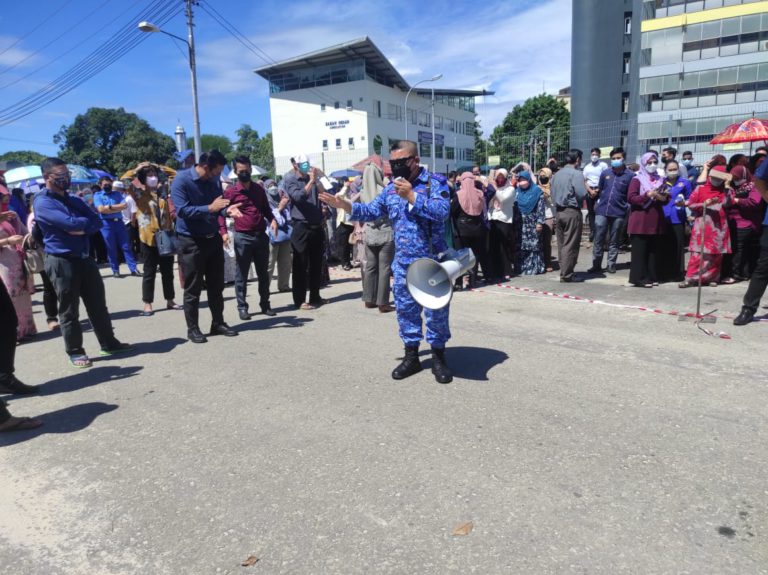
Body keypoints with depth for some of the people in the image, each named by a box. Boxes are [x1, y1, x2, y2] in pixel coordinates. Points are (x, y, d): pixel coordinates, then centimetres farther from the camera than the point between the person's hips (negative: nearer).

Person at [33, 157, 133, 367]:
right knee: (69, 310, 3)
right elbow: (69, 222, -22)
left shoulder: (74, 200, 16)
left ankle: (109, 343, 23)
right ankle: (75, 352, 14)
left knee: (98, 304, 12)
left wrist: (81, 228, -12)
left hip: (83, 258, 7)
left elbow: (97, 221, 6)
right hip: (61, 261, -7)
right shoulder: (42, 202, -9)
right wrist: (86, 221, -3)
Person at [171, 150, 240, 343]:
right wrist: (210, 208, -30)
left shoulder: (214, 180, 2)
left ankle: (218, 323, 23)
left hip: (213, 238, 6)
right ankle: (192, 328, 13)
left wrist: (226, 209, -9)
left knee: (216, 285, 11)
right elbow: (182, 210, -24)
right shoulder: (181, 180, -15)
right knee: (193, 289, 2)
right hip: (190, 241, -6)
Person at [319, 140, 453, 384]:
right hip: (403, 262, 5)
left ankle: (438, 357, 20)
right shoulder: (391, 188, 10)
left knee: (436, 310, 4)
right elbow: (371, 211, 12)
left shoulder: (435, 182, -7)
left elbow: (442, 211, -22)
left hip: (432, 261, -5)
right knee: (405, 309, 11)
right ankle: (411, 356, 25)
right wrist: (344, 204, -1)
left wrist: (411, 195, -26)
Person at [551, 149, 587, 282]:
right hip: (572, 212, -7)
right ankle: (567, 274, -2)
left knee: (561, 244, 11)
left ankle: (563, 270, 16)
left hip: (559, 212, 7)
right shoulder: (576, 174, -9)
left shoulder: (556, 175, 13)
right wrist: (586, 188, 3)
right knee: (571, 245, -3)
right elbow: (582, 194, -17)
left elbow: (553, 194, 14)